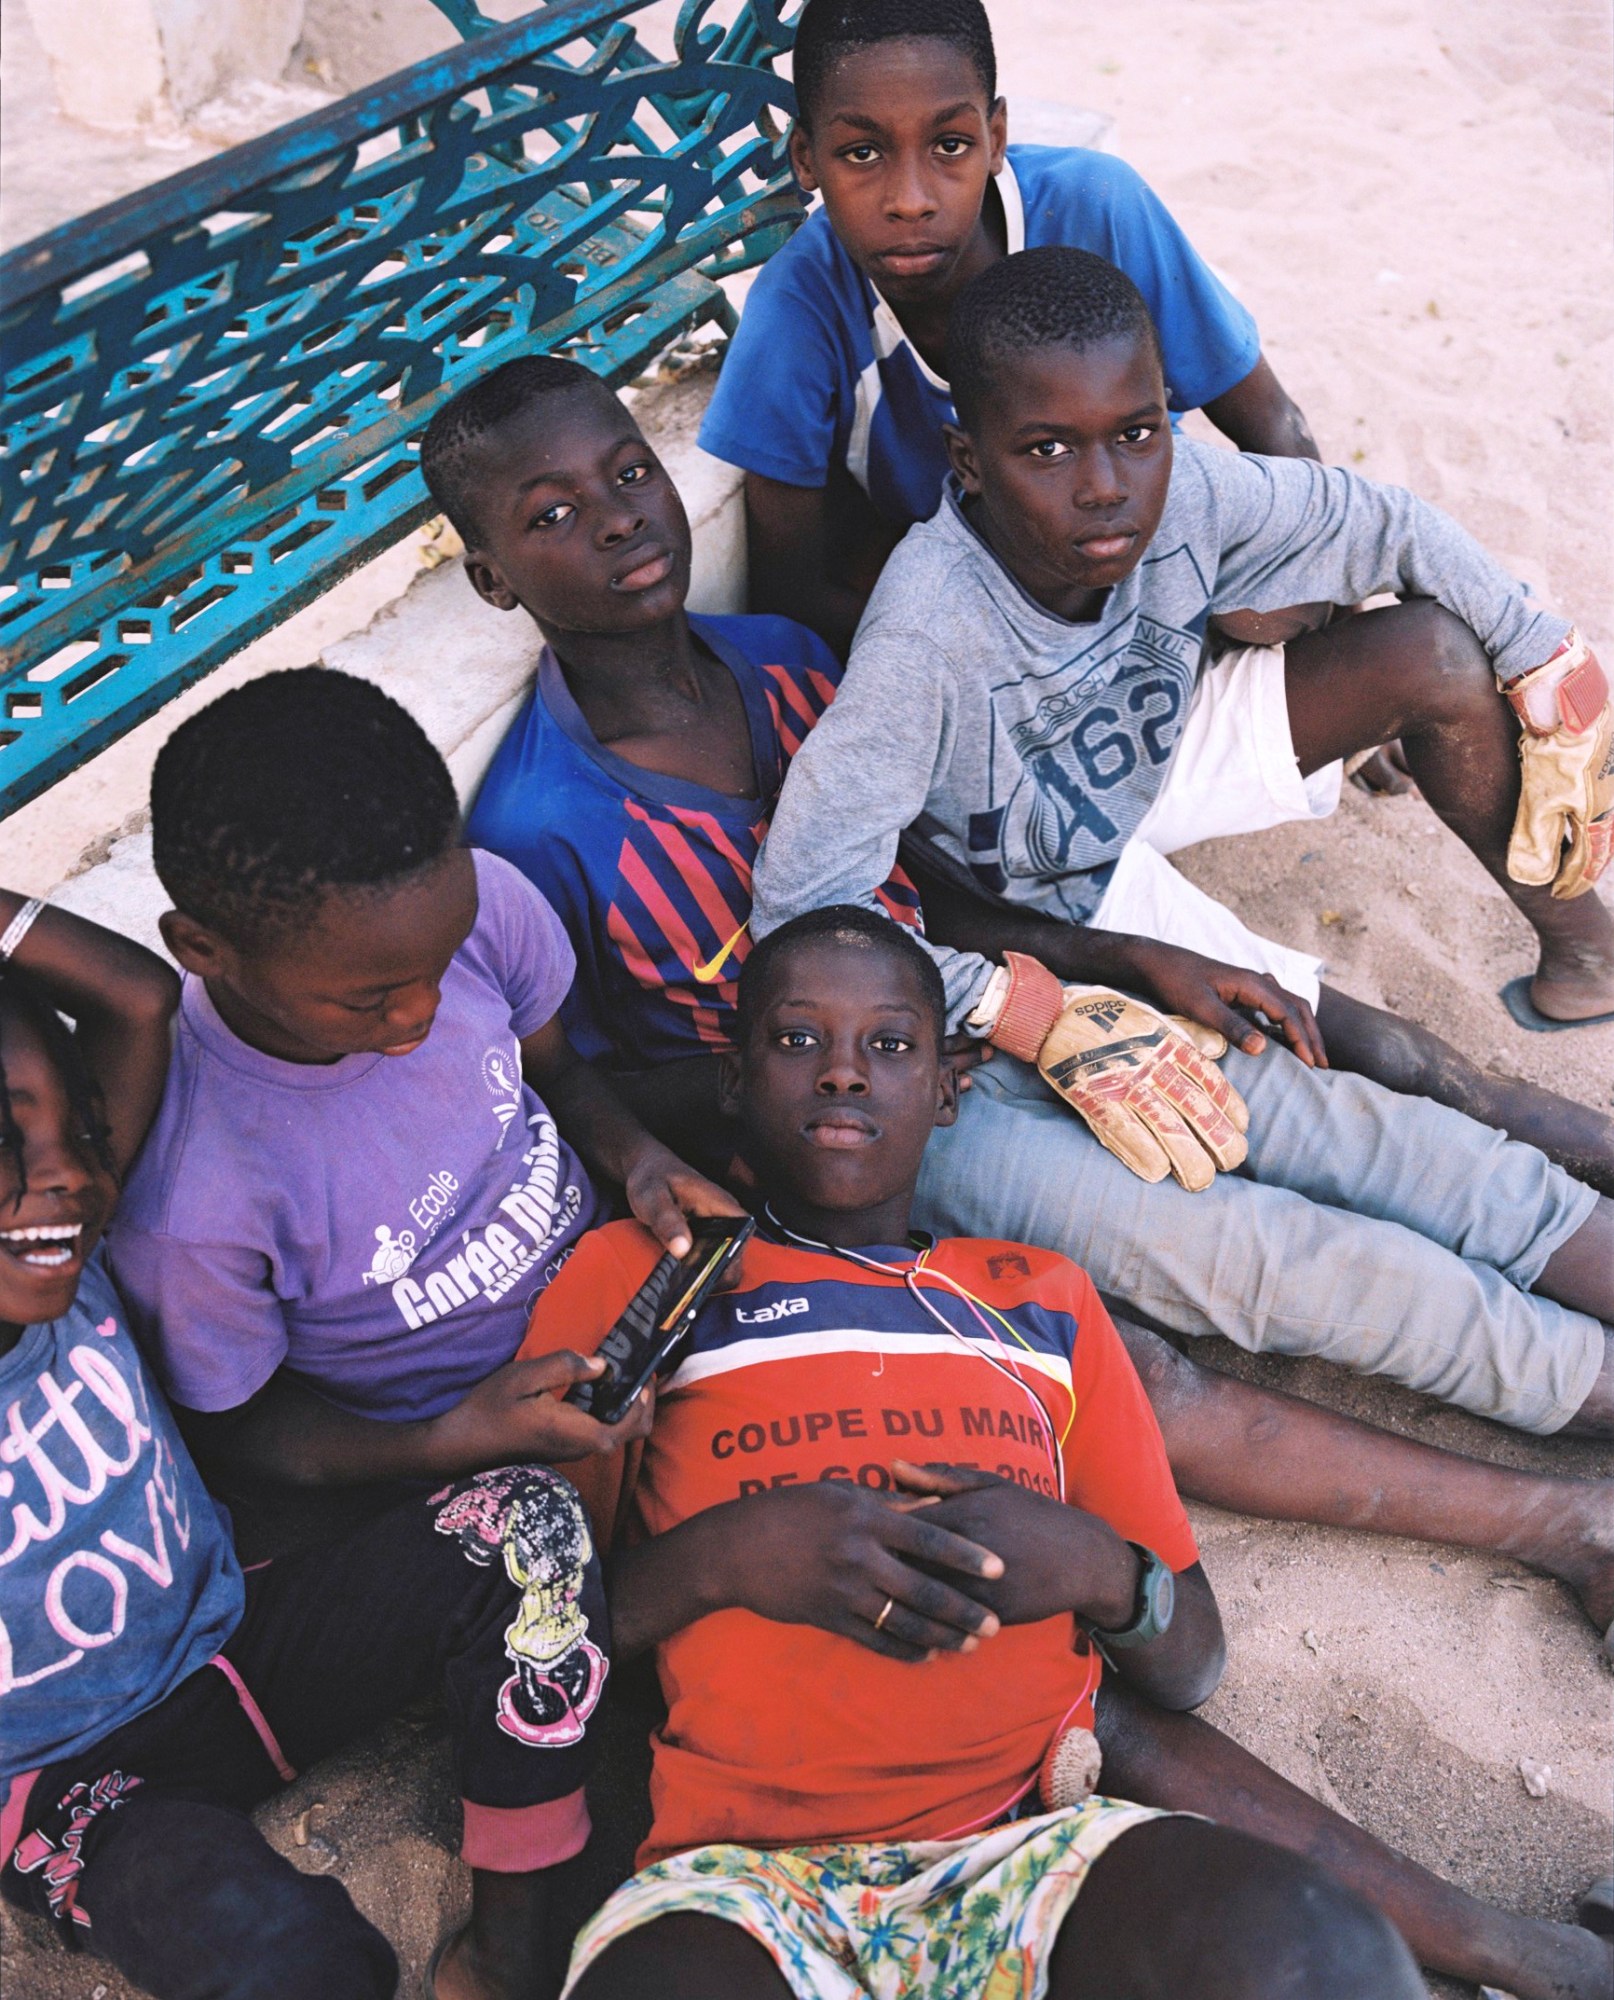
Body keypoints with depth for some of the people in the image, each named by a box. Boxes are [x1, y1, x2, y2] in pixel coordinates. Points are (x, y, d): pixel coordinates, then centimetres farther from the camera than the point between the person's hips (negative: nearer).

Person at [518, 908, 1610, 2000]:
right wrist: (721, 1556, -12)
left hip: (1037, 1843, 2)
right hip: (743, 1866, -1)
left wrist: (1094, 1567, -4)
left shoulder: (1040, 1298, 19)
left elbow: (1186, 1667, 18)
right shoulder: (638, 1274, 11)